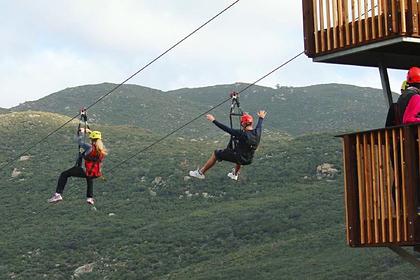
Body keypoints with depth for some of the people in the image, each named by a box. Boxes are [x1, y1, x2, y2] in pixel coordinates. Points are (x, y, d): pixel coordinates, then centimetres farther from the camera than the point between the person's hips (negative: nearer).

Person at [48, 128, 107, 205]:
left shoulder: (90, 147, -14)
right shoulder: (103, 149, 3)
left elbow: (80, 141, -1)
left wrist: (82, 132, 18)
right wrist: (90, 132, 34)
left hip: (85, 172, -6)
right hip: (95, 174, 6)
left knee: (64, 174, 9)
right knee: (89, 178, 44)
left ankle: (58, 194, -2)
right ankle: (90, 198, 38)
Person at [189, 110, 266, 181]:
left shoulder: (242, 134, -28)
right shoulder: (257, 133, -11)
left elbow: (227, 129, -25)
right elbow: (259, 125, 13)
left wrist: (214, 120, -18)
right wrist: (261, 118, 36)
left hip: (239, 158, -6)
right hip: (248, 160, 6)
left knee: (216, 154, 9)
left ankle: (201, 173, 21)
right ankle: (235, 174, 46)